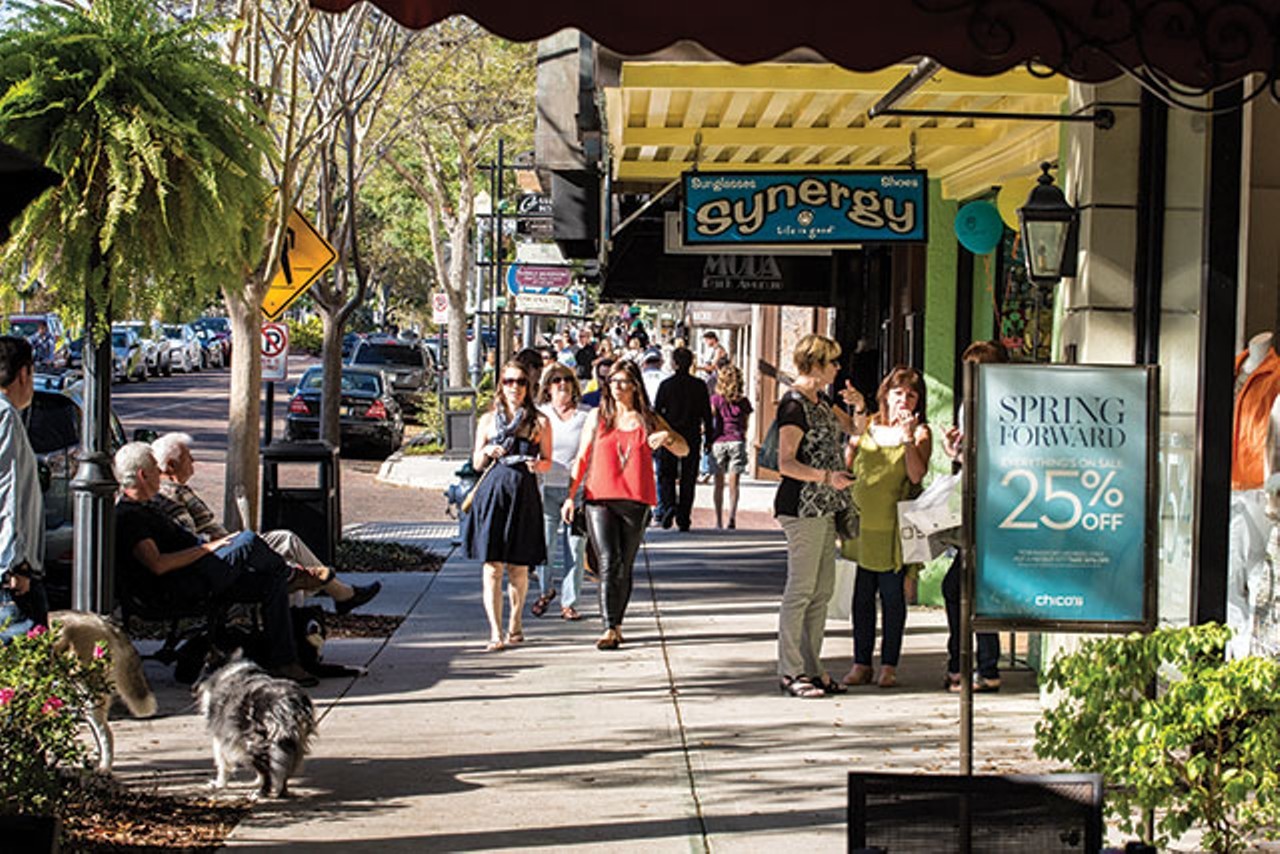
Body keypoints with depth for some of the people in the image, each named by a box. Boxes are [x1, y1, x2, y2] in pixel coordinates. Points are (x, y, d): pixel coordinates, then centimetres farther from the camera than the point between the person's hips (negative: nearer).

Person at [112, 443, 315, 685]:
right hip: (178, 592, -11)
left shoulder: (141, 509, 23)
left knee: (272, 581, -1)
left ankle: (281, 660, -3)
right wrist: (206, 548, -15)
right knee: (248, 541, -18)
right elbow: (158, 565, -22)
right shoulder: (126, 516, -11)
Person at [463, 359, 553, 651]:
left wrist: (537, 465, -12)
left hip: (523, 496, 0)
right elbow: (476, 463, 14)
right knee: (492, 567, -6)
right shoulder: (488, 420, 10)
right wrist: (488, 452, -7)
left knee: (518, 568, 6)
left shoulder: (539, 422, 7)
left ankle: (515, 624, 25)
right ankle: (495, 634, -7)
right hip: (492, 495, 0)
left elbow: (547, 461, 11)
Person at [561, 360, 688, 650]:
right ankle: (610, 629, -17)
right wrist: (571, 495, 7)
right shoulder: (597, 417, 10)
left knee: (625, 566, 5)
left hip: (636, 501, 1)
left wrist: (667, 437, -12)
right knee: (609, 561, -13)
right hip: (600, 499, -1)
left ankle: (616, 623, 19)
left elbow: (683, 451, 9)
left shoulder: (648, 419, 9)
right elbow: (582, 459, 14)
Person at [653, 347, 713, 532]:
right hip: (692, 437, 1)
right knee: (688, 478, 6)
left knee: (666, 475, 9)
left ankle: (668, 505, -15)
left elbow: (656, 412, -2)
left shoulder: (666, 385, -4)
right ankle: (684, 518, 4)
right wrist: (708, 438, 10)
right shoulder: (699, 385, 0)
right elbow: (706, 414, 2)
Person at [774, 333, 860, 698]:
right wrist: (825, 476, -29)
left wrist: (859, 407, 8)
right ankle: (790, 672, 0)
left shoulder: (819, 400, 15)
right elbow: (786, 463, -19)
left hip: (823, 508, 10)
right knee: (801, 588, -6)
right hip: (801, 507, -10)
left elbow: (852, 428, 28)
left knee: (822, 589, 11)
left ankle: (811, 668, 17)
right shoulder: (794, 405, -14)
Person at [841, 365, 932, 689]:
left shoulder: (920, 433, 1)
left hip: (894, 525, -3)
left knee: (892, 595, 2)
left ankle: (889, 665, 9)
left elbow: (916, 475, -12)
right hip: (863, 522, 3)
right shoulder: (868, 427, 11)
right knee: (862, 595, 5)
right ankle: (861, 663, 13)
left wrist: (908, 438, -18)